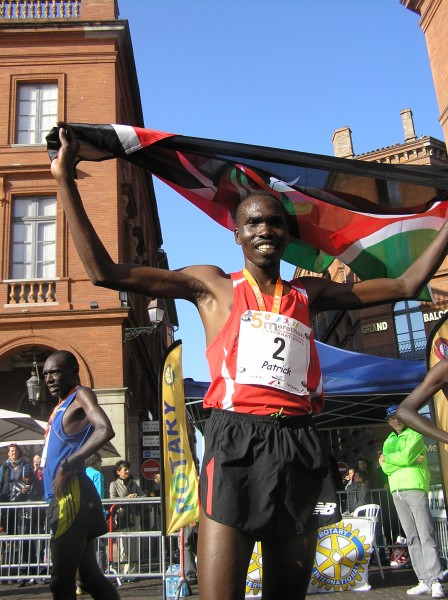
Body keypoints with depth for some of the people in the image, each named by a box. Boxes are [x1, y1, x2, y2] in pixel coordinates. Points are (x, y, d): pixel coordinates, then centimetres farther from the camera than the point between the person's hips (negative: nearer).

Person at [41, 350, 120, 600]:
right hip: (62, 499, 9)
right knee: (90, 575, 13)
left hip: (71, 497, -9)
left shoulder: (81, 395, -5)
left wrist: (67, 465, -22)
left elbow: (105, 430, -23)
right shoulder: (62, 405, 21)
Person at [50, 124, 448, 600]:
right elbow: (104, 271, 4)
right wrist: (65, 180, 2)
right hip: (235, 440, -3)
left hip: (298, 445, 4)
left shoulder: (307, 293, 18)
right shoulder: (213, 285, 10)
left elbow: (406, 285, 21)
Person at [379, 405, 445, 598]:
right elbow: (386, 468, 6)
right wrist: (410, 460, -5)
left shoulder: (415, 435, 6)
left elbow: (406, 457, -11)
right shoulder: (389, 442, 21)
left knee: (426, 536, -10)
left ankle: (435, 582, -12)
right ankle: (424, 581, 5)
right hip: (397, 491, 5)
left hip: (415, 487, -5)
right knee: (411, 538, 3)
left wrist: (388, 458, 3)